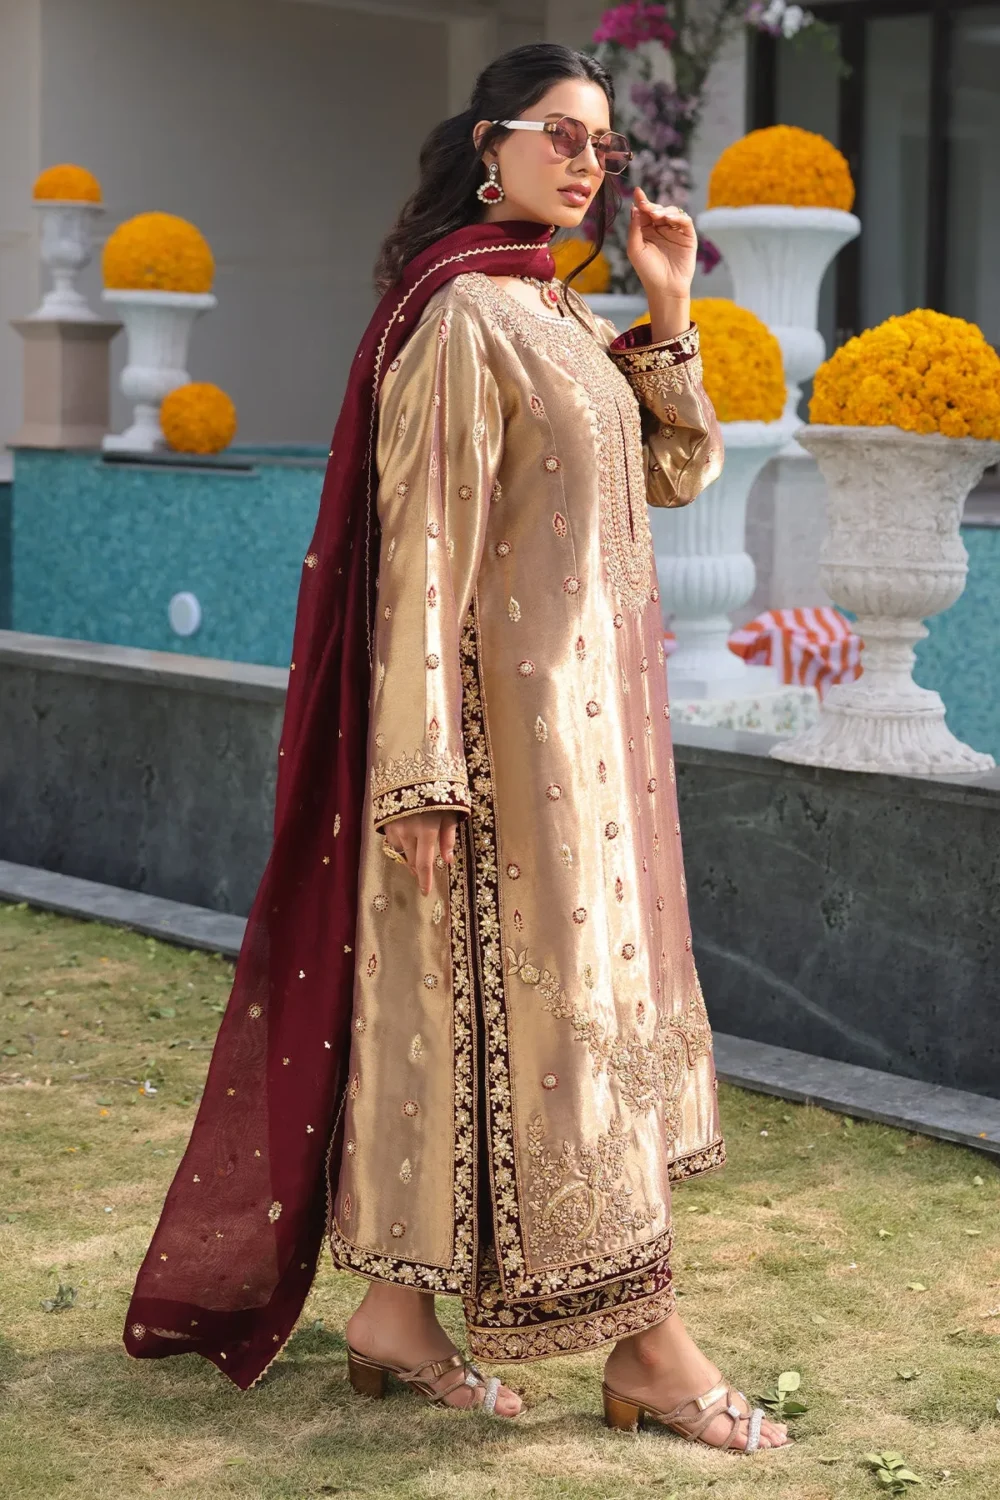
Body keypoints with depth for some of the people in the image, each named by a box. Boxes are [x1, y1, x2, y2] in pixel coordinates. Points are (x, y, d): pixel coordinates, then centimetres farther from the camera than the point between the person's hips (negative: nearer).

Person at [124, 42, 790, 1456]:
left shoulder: (568, 318, 14)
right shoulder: (463, 315, -13)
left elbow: (679, 472, 16)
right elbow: (426, 545, -17)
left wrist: (669, 309, 5)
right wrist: (427, 769, -20)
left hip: (595, 707, 9)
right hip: (517, 707, -9)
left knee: (461, 999, 10)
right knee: (557, 987, -4)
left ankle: (399, 1307, 18)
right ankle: (648, 1343, 4)